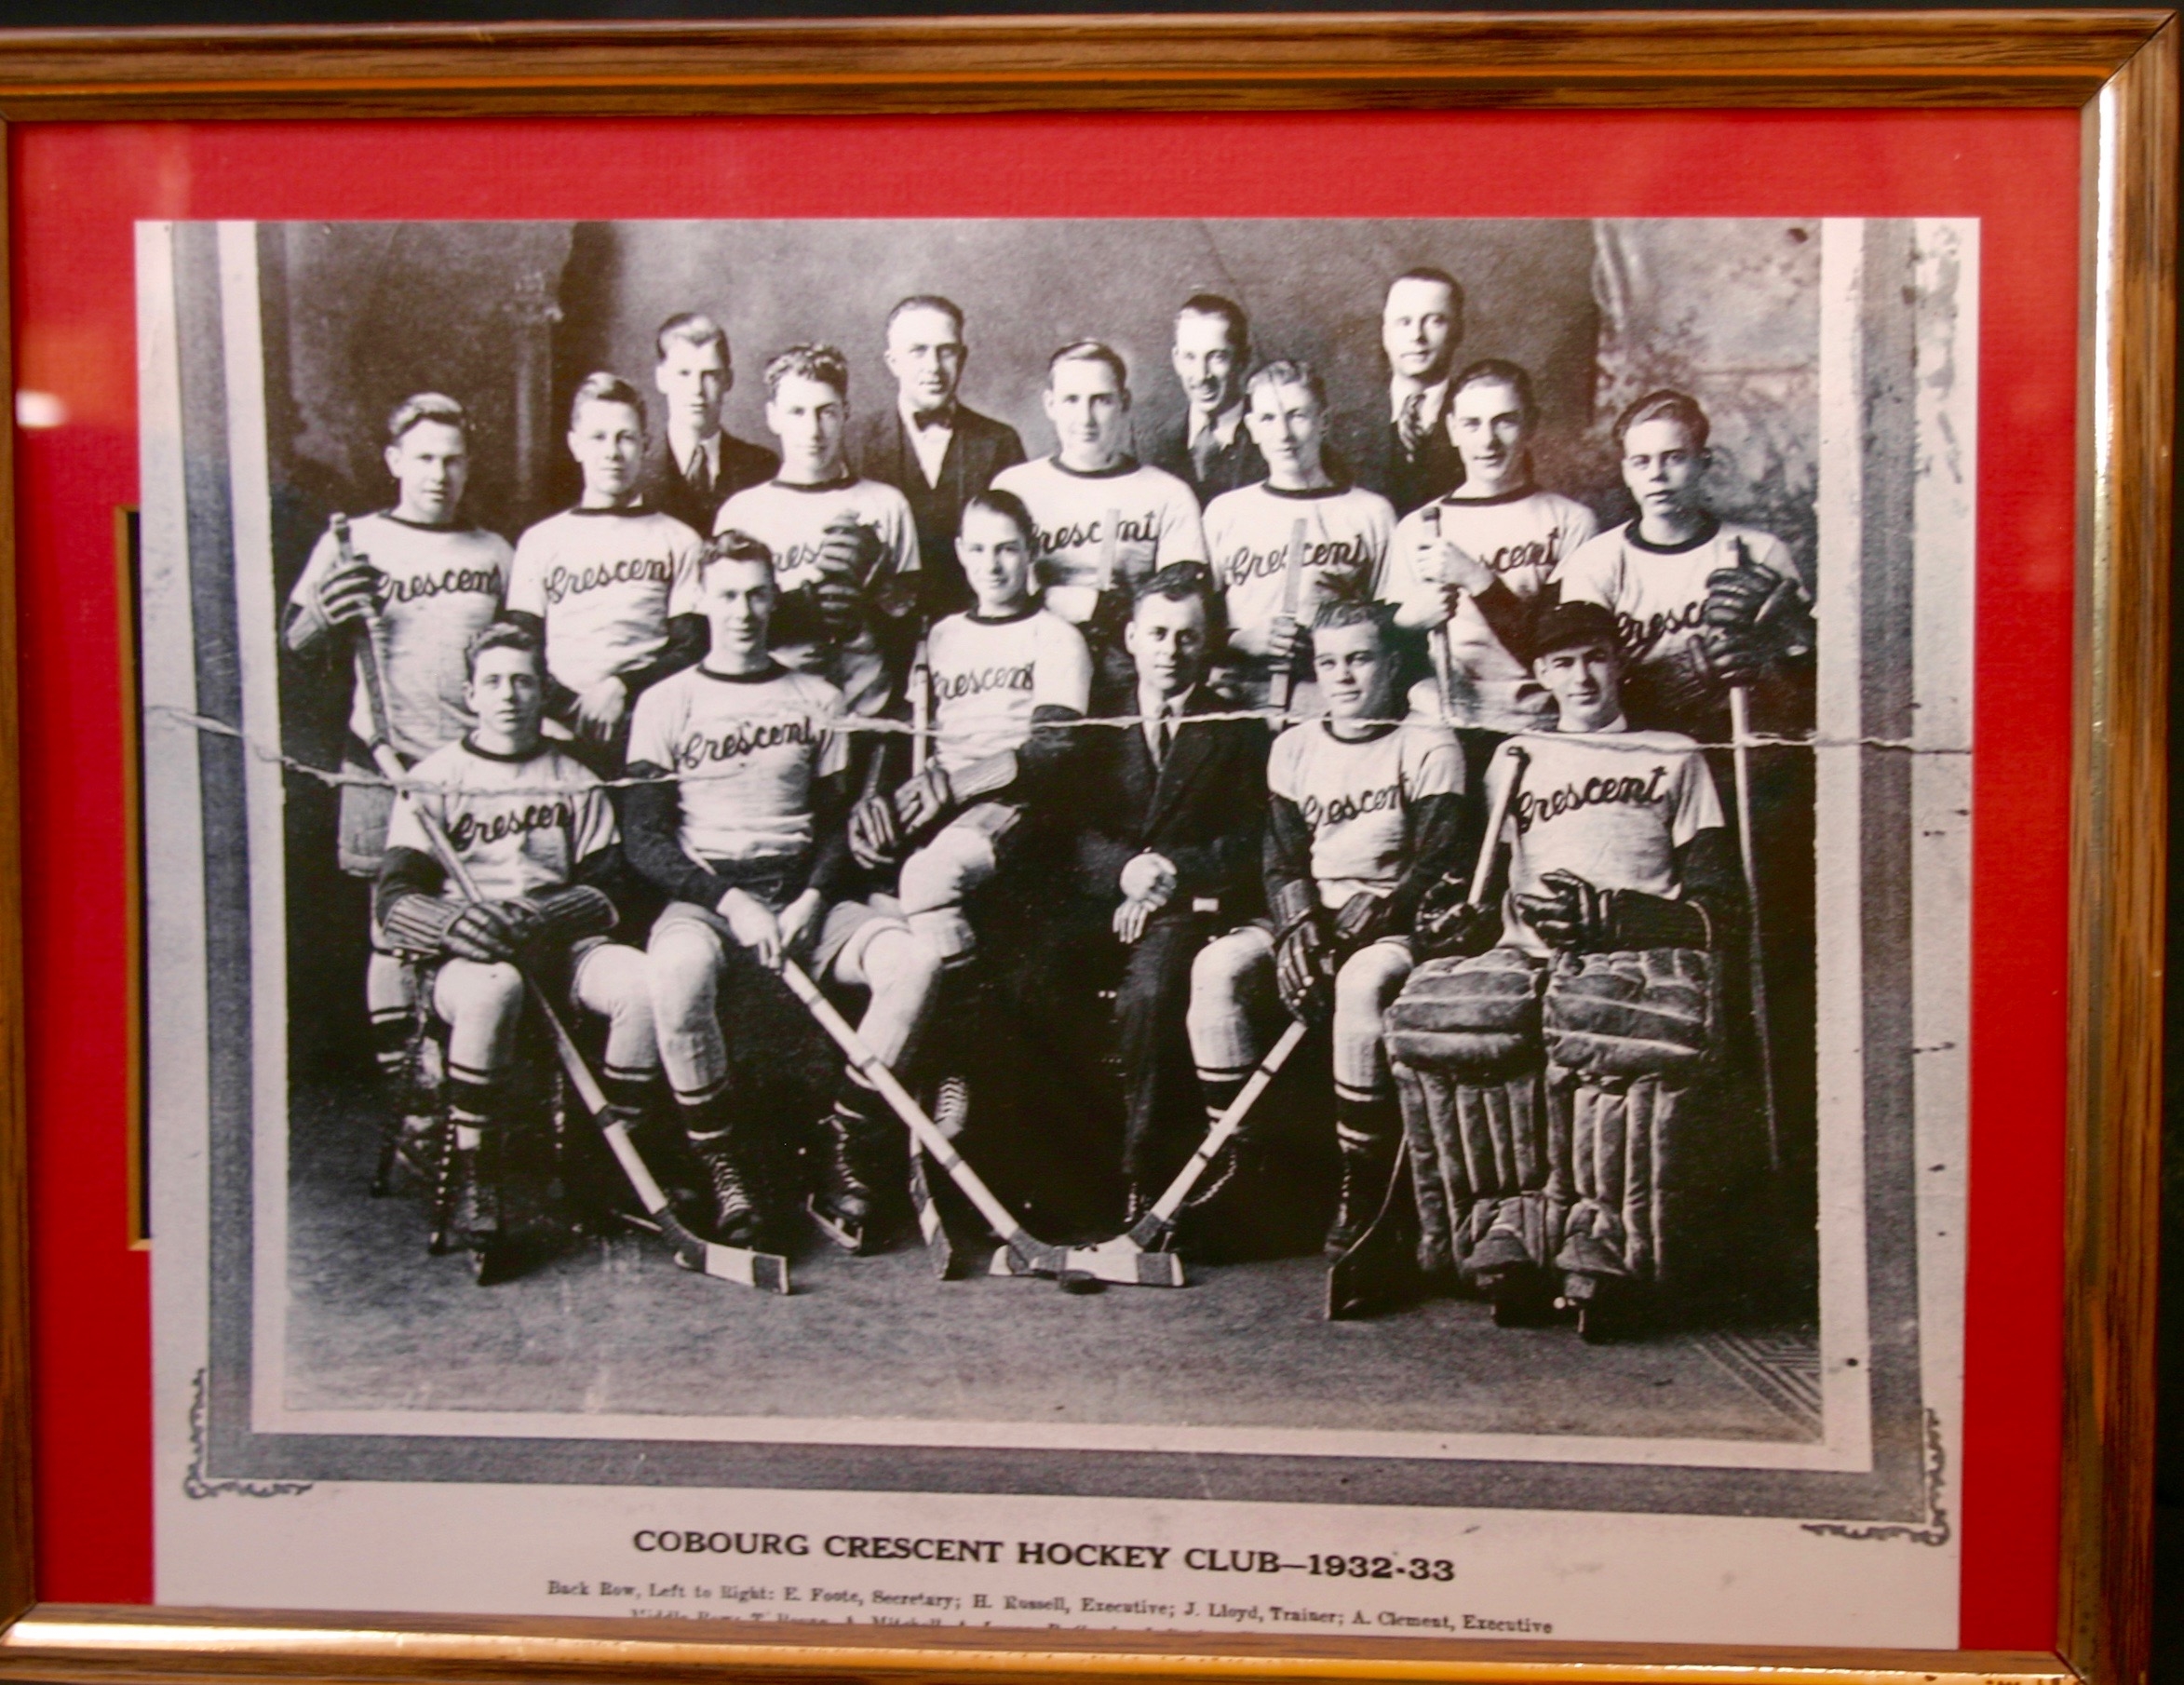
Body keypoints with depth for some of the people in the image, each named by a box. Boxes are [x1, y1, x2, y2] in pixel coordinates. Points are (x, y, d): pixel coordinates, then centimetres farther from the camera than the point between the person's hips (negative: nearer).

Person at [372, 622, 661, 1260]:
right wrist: (453, 922, -24)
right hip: (460, 954, -2)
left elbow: (607, 889, 7)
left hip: (560, 943, 3)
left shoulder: (575, 782, 14)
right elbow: (395, 897, 0)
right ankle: (470, 1176, -25)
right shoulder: (435, 779, 7)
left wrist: (540, 919, -14)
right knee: (493, 988, -39)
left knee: (643, 984, -29)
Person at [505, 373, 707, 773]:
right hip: (561, 725, 2)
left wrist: (622, 687, -9)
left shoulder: (679, 541, 13)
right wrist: (573, 706, -7)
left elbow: (691, 647, 7)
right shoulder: (540, 541, 16)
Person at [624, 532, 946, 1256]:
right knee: (679, 970, -39)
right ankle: (728, 1169, -19)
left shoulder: (817, 700, 15)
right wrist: (731, 901, -16)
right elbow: (645, 840, -1)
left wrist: (812, 900, -8)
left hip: (801, 894, 3)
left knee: (915, 958, -26)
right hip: (703, 895, -2)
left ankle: (845, 1154, -15)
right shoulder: (667, 703, 7)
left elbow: (838, 823, 12)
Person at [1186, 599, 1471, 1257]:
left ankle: (1362, 1186, -27)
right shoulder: (1293, 748, 15)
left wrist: (1374, 911, -21)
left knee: (1361, 982, -37)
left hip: (1394, 923, -4)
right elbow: (1283, 859, 8)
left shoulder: (1429, 747, 3)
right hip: (1306, 918, 4)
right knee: (1218, 966, -25)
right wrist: (1296, 926, -12)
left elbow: (1438, 863, -6)